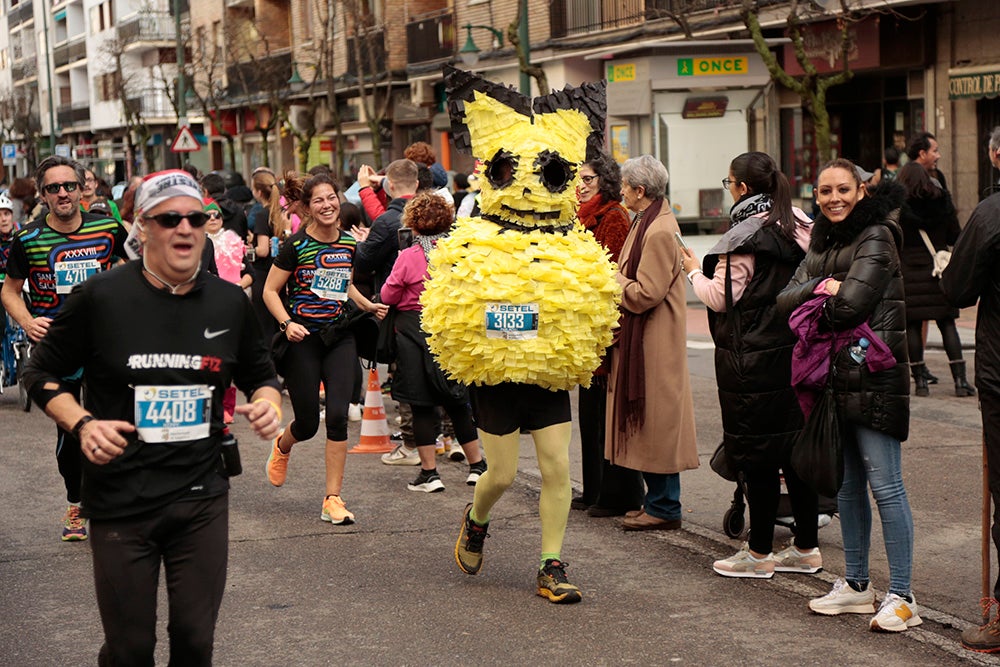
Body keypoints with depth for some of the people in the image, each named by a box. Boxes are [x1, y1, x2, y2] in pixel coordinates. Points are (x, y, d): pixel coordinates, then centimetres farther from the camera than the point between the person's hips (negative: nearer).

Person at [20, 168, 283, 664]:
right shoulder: (100, 297, -7)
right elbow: (42, 373, 2)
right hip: (120, 501, -2)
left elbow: (259, 375, 19)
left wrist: (269, 403, -4)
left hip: (203, 498, 3)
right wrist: (81, 423, -14)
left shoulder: (229, 302, 4)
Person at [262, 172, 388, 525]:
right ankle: (282, 446, 43)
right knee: (308, 423, 4)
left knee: (338, 416, -10)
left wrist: (368, 305, 7)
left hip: (340, 337, 3)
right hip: (303, 338, -3)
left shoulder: (349, 244, 5)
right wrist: (287, 323, -20)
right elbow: (270, 290, -5)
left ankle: (333, 499, -2)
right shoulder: (296, 245, -9)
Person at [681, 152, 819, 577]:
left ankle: (759, 553, 8)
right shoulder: (799, 227, 9)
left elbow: (721, 298, -12)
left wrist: (694, 271, 4)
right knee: (794, 446, 12)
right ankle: (806, 549, 18)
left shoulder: (744, 237, -15)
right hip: (796, 351, 8)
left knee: (757, 455, 0)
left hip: (754, 361, -8)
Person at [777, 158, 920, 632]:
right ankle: (856, 586, 24)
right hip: (834, 375, 8)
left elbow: (851, 304, -18)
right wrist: (822, 288, -11)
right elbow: (785, 300, 7)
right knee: (847, 483, 14)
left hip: (873, 375, -8)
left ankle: (901, 597, -3)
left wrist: (813, 302, 1)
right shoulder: (821, 243, 16)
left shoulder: (875, 237, -8)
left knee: (884, 484, -8)